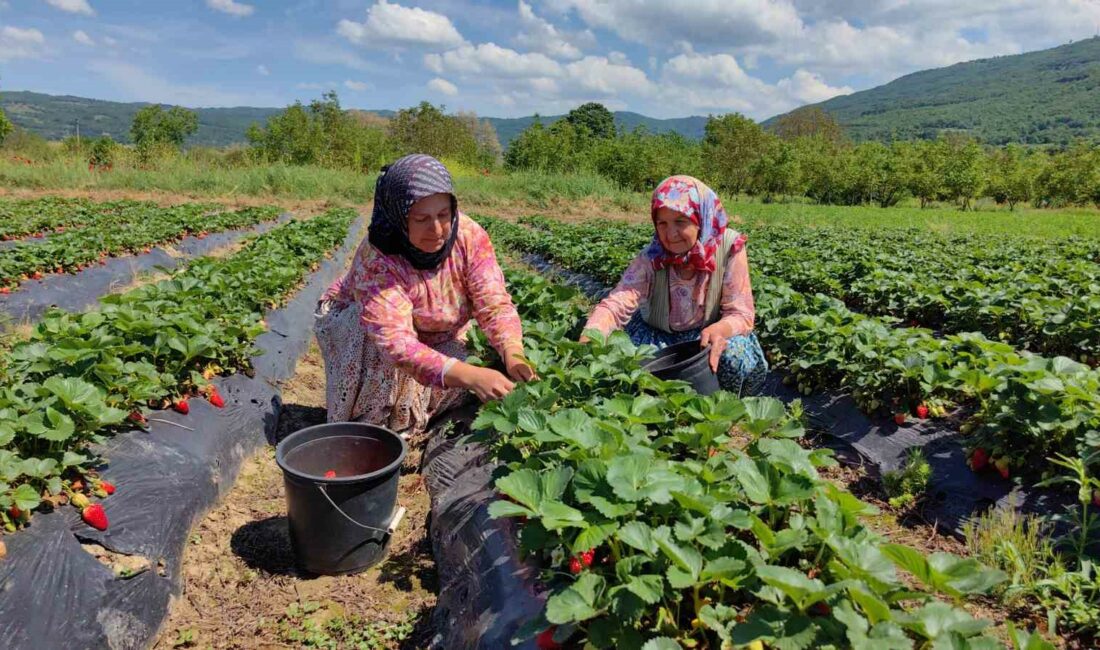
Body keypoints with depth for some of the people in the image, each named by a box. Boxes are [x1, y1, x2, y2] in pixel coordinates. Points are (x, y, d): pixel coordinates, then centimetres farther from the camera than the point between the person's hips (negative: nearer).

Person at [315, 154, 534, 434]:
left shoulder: (469, 236, -27)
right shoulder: (376, 258, -37)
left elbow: (494, 303, -29)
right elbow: (396, 341, -48)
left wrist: (514, 354, -50)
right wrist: (469, 375, -60)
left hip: (434, 337, 4)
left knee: (458, 376, -23)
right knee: (380, 348, -36)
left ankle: (402, 420, 7)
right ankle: (364, 426, -9)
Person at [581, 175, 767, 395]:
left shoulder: (729, 248, -21)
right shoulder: (651, 258, -21)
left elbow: (741, 313, -21)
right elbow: (616, 304, -33)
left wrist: (719, 330, -46)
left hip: (708, 334, -1)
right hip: (658, 335, 1)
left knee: (735, 358, -32)